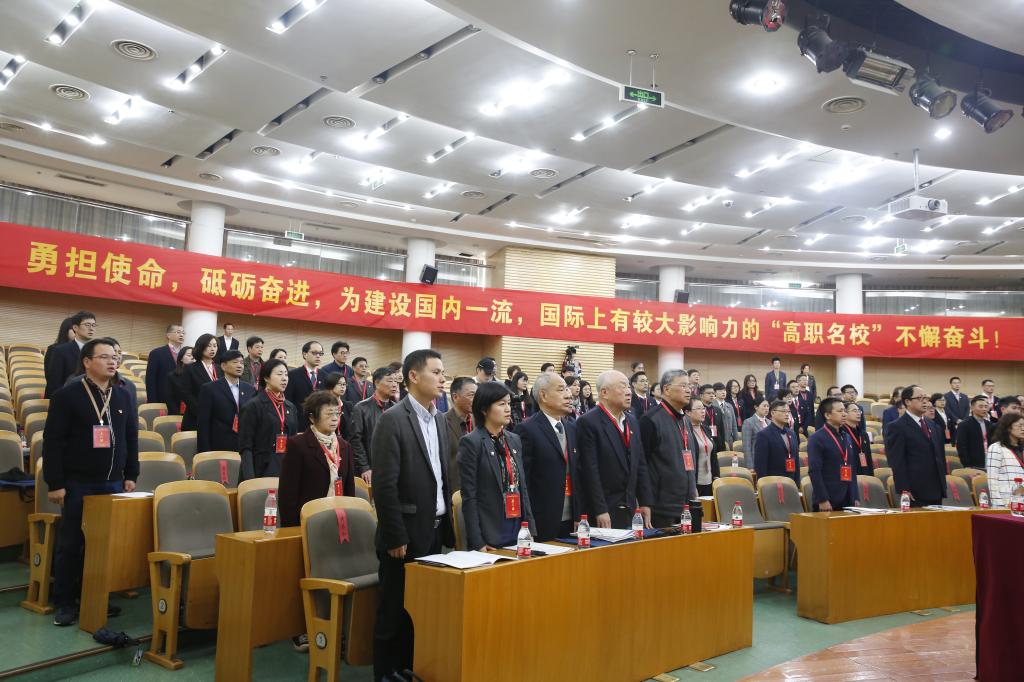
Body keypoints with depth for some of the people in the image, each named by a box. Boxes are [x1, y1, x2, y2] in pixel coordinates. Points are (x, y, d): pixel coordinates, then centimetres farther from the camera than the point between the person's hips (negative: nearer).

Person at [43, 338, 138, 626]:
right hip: (78, 484, -4)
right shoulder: (66, 395, -5)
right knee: (70, 544, 3)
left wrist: (130, 475, 9)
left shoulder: (124, 397, 10)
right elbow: (52, 442, -8)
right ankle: (65, 603, 15)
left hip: (113, 483, 4)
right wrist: (55, 483, -12)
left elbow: (131, 438, 14)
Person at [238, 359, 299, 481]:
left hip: (286, 469, 5)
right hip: (262, 471, -5)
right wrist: (249, 478, -17)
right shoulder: (253, 406, -3)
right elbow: (245, 447, -8)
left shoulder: (291, 408, 13)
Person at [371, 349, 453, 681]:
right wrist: (396, 537, -18)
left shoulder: (439, 419, 10)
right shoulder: (393, 419, -14)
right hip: (406, 534, -7)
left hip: (435, 532, 7)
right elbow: (384, 485, -18)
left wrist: (448, 527, 11)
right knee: (395, 612, 6)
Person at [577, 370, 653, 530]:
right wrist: (600, 511, -18)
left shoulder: (632, 420, 12)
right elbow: (590, 471, -16)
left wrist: (645, 502, 9)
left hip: (630, 509, 7)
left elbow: (641, 464, 14)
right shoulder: (588, 422, -12)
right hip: (604, 511, -6)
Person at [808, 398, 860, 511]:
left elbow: (853, 469, 18)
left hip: (848, 501, 7)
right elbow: (814, 471, -14)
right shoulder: (817, 438, -8)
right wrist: (822, 500, -18)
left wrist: (856, 497, 12)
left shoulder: (847, 437, 15)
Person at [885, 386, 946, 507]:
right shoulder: (897, 427, -7)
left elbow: (940, 456, 21)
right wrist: (903, 490, -17)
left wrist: (943, 485, 15)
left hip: (936, 491, 7)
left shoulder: (932, 425, 17)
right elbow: (897, 462, -12)